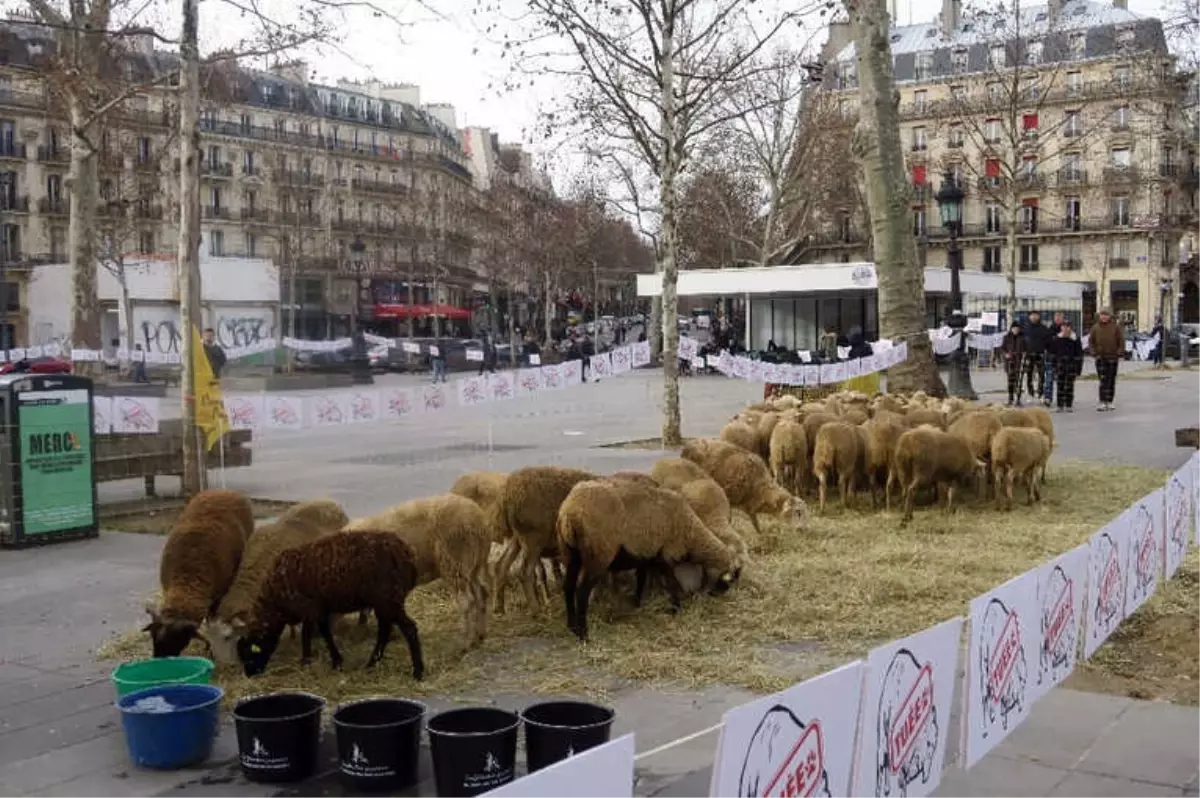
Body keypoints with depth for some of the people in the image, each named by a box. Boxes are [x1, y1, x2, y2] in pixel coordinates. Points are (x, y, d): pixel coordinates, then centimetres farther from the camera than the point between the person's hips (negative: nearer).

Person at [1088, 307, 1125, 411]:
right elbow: (1091, 341, 10)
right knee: (1103, 380, -8)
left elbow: (1121, 341, 2)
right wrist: (1094, 353, -1)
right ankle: (1102, 402, -9)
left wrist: (1120, 354, -6)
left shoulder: (1116, 327, -1)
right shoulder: (1095, 327, 3)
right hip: (1100, 357, 0)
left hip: (1113, 357, 0)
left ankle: (1109, 402, 15)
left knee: (1111, 381, 7)